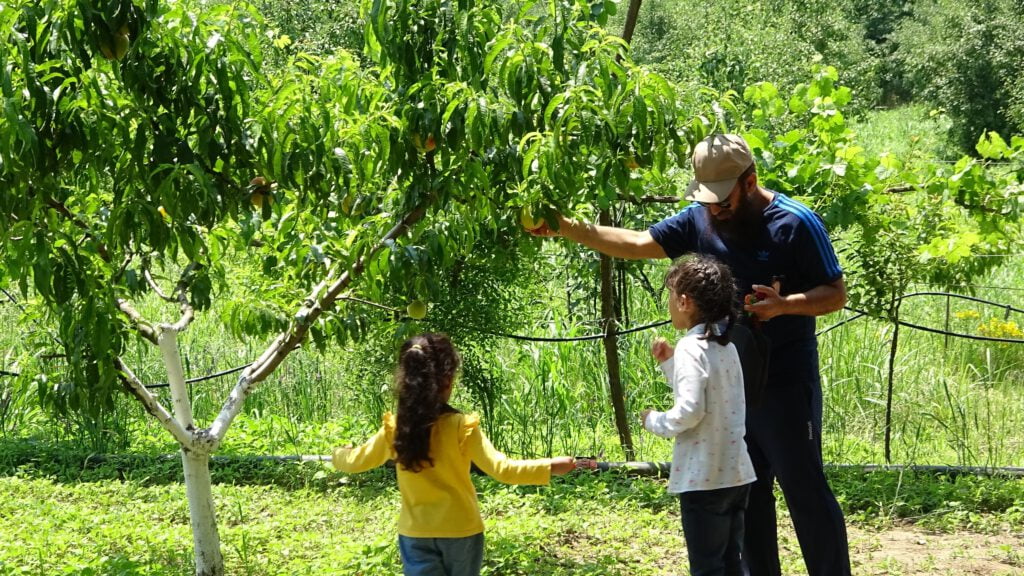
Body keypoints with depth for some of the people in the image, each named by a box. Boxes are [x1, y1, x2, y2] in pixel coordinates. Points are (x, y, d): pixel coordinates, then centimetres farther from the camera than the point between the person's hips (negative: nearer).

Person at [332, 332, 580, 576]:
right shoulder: (462, 427, -15)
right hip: (460, 530, -1)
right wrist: (550, 466, -16)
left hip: (415, 533, 2)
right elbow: (501, 469, -21)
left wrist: (338, 454, 27)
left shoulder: (394, 429, -6)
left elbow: (355, 461, 5)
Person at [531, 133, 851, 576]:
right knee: (747, 491, 13)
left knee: (805, 489, -3)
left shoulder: (796, 224, -12)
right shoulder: (700, 220, 3)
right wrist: (564, 228, -6)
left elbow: (836, 294, -8)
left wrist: (785, 305, -26)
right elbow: (635, 243, 3)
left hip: (785, 382, -6)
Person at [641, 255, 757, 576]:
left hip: (703, 478, -8)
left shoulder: (690, 348, -14)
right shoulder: (725, 345, 12)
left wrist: (655, 422, -6)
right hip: (735, 473, 8)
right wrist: (669, 364, 17)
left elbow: (689, 411, -23)